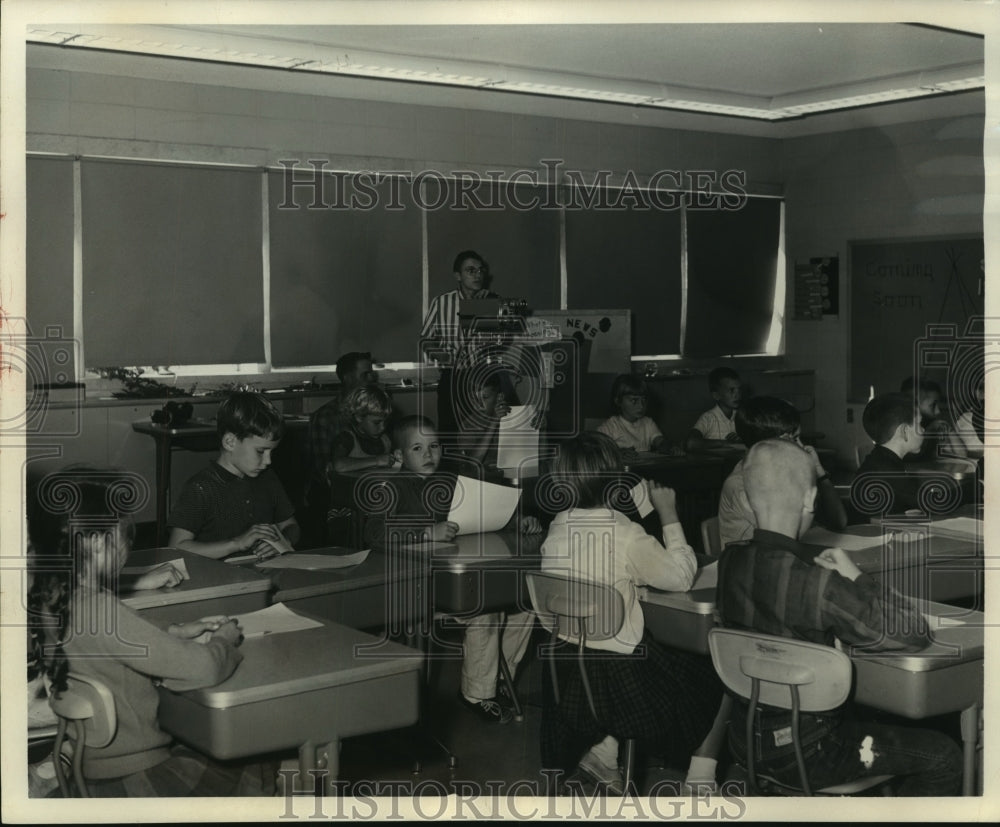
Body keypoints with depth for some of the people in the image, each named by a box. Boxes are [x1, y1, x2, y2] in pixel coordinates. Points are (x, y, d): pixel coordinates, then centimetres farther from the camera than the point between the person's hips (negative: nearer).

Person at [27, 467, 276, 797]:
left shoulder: (48, 601, -5)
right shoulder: (97, 609, -31)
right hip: (131, 779, -8)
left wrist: (177, 634, 5)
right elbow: (203, 667, -27)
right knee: (262, 776, 15)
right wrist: (224, 640, -5)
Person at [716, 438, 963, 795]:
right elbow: (913, 634, -23)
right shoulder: (815, 586, -31)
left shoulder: (729, 562, -10)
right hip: (803, 756, -7)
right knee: (944, 757, 5)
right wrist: (855, 576, -13)